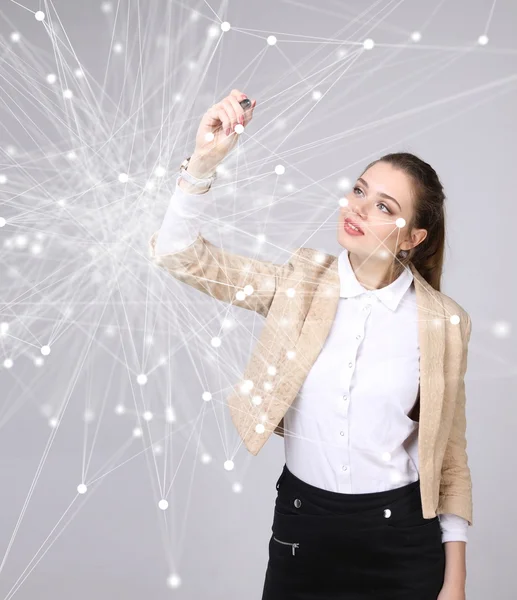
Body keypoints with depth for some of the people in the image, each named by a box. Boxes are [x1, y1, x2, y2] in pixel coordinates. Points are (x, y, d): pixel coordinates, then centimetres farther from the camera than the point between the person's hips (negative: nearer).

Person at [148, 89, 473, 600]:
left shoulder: (443, 323, -7)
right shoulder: (299, 283, -4)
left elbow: (449, 453, 0)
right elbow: (179, 253, -12)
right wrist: (204, 160, -28)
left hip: (401, 537, -1)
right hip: (301, 519, 1)